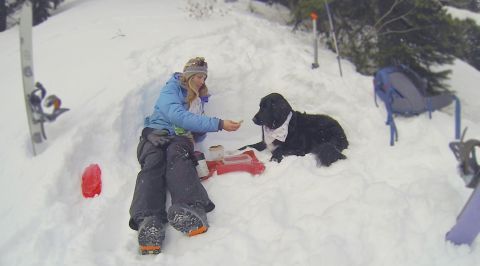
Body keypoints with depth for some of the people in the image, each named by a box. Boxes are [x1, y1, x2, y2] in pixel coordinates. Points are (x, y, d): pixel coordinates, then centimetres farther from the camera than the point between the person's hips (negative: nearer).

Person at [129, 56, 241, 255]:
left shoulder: (198, 99, 25)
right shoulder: (171, 89, 7)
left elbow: (197, 136, 24)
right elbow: (178, 116, -14)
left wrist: (201, 130, -2)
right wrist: (217, 124, -18)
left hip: (180, 140, 2)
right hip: (157, 134, -2)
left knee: (177, 156, -34)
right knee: (153, 163, -35)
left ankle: (188, 211, -64)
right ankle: (148, 221, -60)